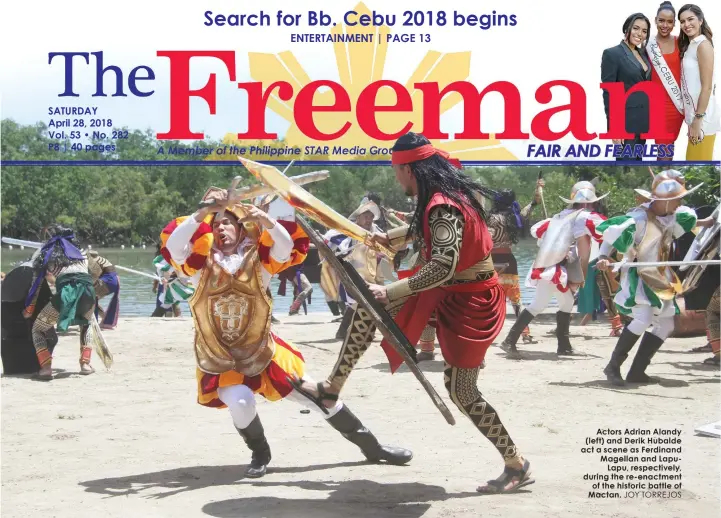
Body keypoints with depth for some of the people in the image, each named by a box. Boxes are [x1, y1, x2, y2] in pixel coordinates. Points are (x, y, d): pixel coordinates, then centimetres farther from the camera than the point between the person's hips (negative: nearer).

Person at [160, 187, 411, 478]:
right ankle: (259, 453, 3)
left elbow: (289, 246, -19)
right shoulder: (201, 266, -7)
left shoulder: (258, 261, -5)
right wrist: (203, 213, -32)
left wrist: (265, 220, -33)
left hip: (263, 354, 1)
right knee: (240, 402, -30)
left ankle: (370, 446, 23)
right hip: (221, 364, -1)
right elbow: (173, 244, -23)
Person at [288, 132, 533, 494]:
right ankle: (332, 389, 14)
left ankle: (517, 465, 12)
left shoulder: (443, 208, -27)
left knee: (461, 390, -2)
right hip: (449, 291, 9)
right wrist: (391, 238, 37)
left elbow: (442, 268, -38)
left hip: (469, 302, -9)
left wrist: (391, 292, -37)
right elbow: (424, 228, 26)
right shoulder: (444, 194, 3)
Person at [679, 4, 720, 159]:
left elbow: (707, 87, -17)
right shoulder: (688, 46, 13)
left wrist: (698, 120, -18)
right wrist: (693, 119, 12)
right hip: (693, 113, 9)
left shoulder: (703, 44, -13)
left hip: (702, 116, -9)